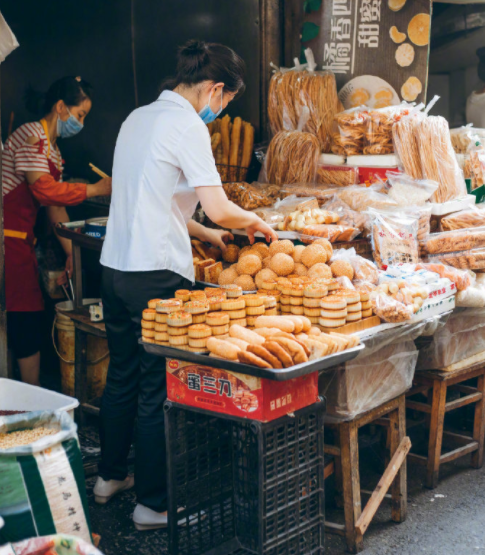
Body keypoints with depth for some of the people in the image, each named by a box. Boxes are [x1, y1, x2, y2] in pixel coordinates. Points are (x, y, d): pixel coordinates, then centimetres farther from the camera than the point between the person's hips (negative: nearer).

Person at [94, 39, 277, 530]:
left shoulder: (138, 118, 15)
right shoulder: (187, 126, -12)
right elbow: (219, 208, -20)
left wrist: (204, 233, 23)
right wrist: (256, 223, 0)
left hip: (115, 266, 9)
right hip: (156, 273, -9)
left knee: (121, 377, 21)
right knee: (157, 390, 1)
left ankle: (110, 475, 35)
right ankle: (153, 504, 10)